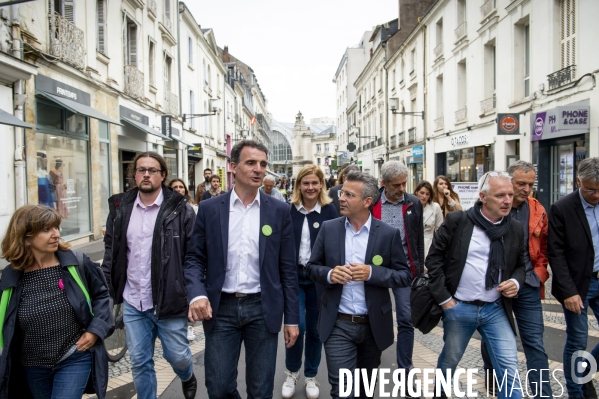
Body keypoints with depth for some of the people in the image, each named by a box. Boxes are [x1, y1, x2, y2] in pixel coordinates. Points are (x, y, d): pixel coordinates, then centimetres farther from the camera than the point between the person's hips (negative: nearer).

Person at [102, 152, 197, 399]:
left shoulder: (180, 208, -9)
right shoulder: (120, 207, 4)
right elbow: (111, 251, 12)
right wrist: (106, 288, 7)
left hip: (169, 301, -3)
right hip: (132, 302, 4)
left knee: (177, 355, 11)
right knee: (139, 362, 13)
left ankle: (187, 376, 46)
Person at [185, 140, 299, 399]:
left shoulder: (279, 211, -1)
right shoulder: (209, 209, -1)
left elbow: (288, 268, 1)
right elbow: (194, 258, 2)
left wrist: (292, 318, 1)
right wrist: (197, 294, -17)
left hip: (263, 309, 0)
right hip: (221, 309, 0)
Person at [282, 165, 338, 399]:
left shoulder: (329, 210, -2)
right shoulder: (288, 210, -2)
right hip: (293, 275, 0)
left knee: (315, 328, 10)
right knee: (297, 326, -7)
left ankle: (310, 376, 31)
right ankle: (291, 373, 20)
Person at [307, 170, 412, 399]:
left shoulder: (388, 234, -7)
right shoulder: (328, 228, -3)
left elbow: (405, 276, -5)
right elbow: (312, 267, 4)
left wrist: (372, 273, -21)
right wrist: (329, 274, -18)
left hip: (374, 325, 1)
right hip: (338, 325, -1)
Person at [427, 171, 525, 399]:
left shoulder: (515, 229, 1)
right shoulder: (457, 221, -11)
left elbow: (520, 265, 14)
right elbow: (434, 258, -7)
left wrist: (516, 282, -8)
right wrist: (443, 297, -9)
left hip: (496, 309, 2)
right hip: (459, 308, -2)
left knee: (509, 368, -1)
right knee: (449, 361, 17)